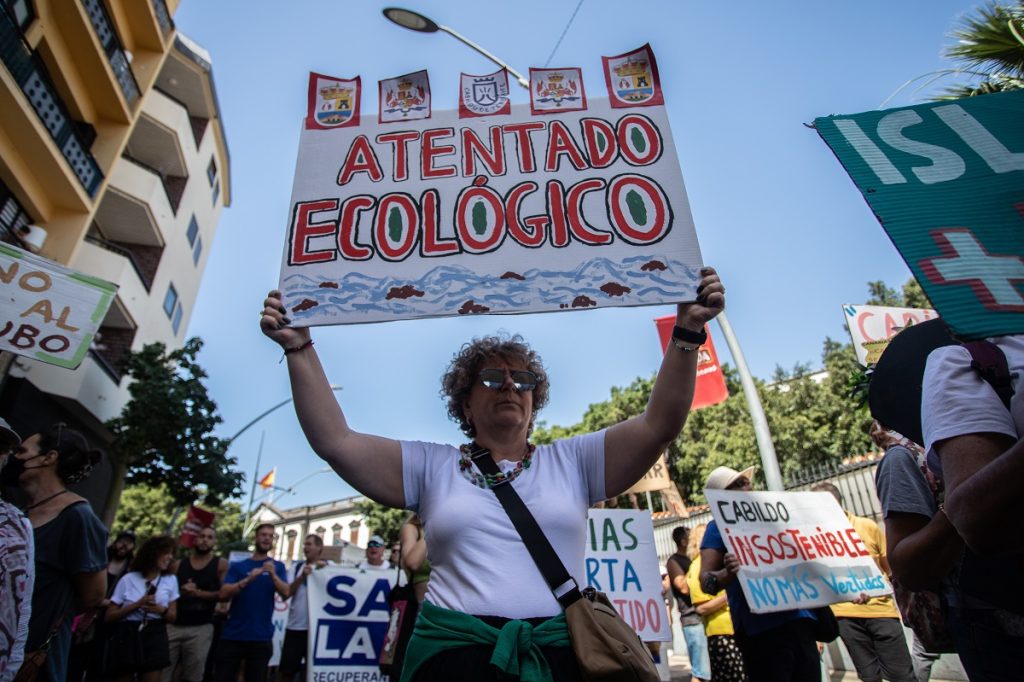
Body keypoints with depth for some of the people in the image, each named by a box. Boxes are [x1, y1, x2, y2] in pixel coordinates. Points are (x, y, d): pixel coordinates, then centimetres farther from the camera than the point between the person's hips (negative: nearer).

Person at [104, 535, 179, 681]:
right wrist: (137, 604, -13)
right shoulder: (128, 579, -1)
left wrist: (162, 610, -11)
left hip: (154, 637, 1)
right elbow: (109, 616, -1)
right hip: (126, 637, -1)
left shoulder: (171, 580, 7)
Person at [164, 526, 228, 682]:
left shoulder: (221, 564, 1)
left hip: (201, 628, -2)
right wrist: (180, 592, -11)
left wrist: (198, 592, -14)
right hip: (173, 625, 2)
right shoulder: (178, 565, 9)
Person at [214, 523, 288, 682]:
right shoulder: (237, 566, 5)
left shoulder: (278, 566, 4)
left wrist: (273, 575, -25)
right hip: (232, 636, 0)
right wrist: (248, 579, -23)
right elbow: (223, 594, -7)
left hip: (261, 638, 0)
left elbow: (286, 594, -8)